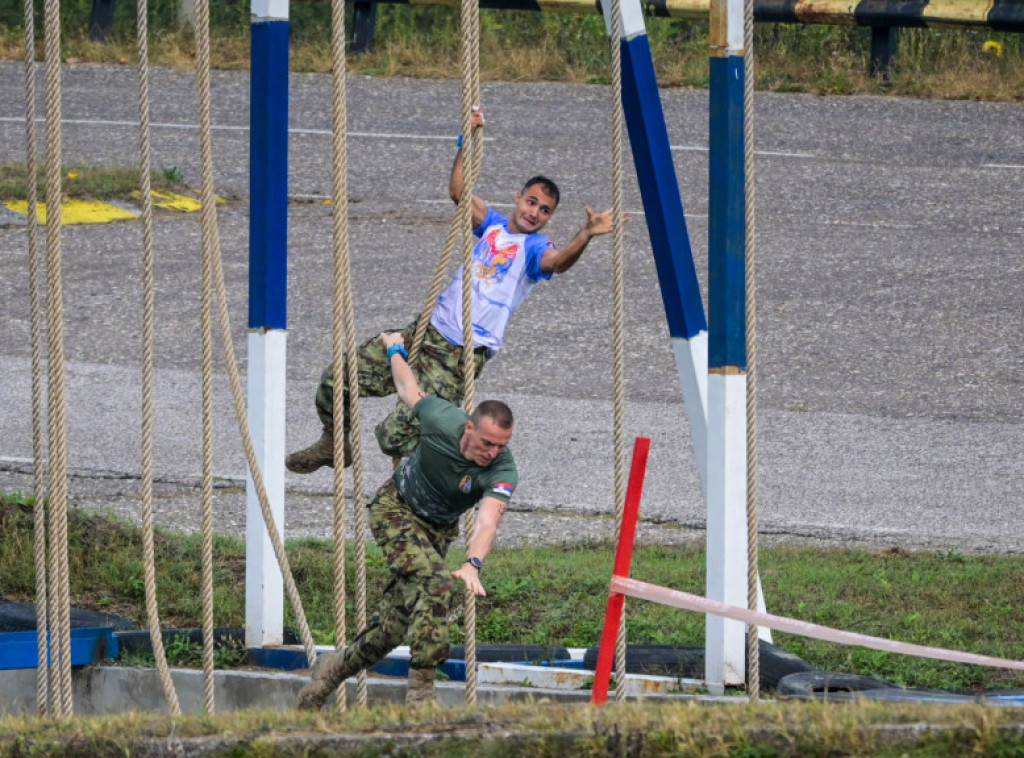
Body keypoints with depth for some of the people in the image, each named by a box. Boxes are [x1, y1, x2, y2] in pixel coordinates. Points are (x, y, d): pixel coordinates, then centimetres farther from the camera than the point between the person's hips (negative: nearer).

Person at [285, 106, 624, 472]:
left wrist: (586, 235, -45)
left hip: (460, 357, -7)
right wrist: (468, 139, 6)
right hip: (428, 332, 7)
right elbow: (458, 191, 13)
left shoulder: (535, 248, -6)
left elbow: (559, 261, -27)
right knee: (338, 377, 4)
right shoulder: (494, 226, 14)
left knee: (395, 435, -15)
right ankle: (334, 445, 30)